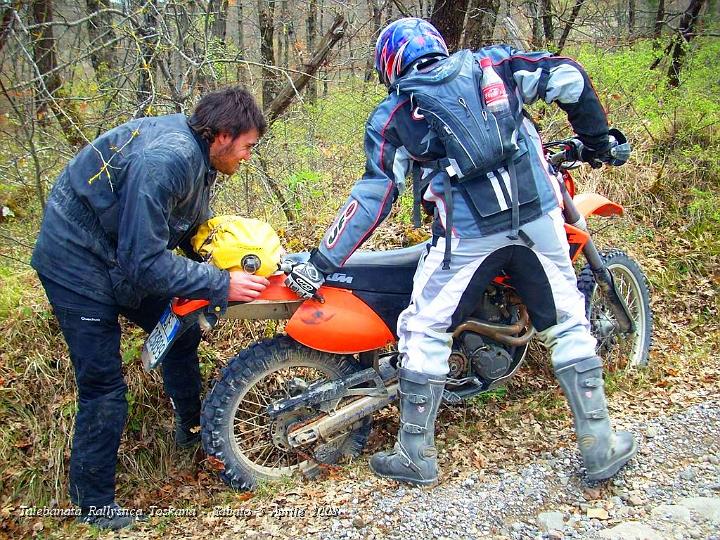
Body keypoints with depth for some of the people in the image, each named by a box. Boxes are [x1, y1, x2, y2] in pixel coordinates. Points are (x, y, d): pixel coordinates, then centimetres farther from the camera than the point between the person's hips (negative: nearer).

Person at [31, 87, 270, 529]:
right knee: (104, 387, -6)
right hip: (79, 262, -9)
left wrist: (226, 271, -4)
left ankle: (192, 427, 40)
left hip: (126, 257, 9)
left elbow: (191, 229, 10)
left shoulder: (196, 153, -2)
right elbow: (143, 261, -33)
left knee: (182, 333, 17)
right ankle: (94, 502, 11)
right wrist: (220, 285, -27)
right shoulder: (164, 160, -33)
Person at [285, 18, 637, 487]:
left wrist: (323, 262, 8)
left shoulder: (392, 116, 9)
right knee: (568, 324, 15)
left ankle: (416, 455, 17)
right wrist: (596, 139, 21)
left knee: (426, 331, 11)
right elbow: (567, 76, 8)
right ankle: (601, 446, 21)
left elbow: (373, 197, 4)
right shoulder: (493, 63, 15)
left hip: (468, 232, -3)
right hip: (538, 214, 3)